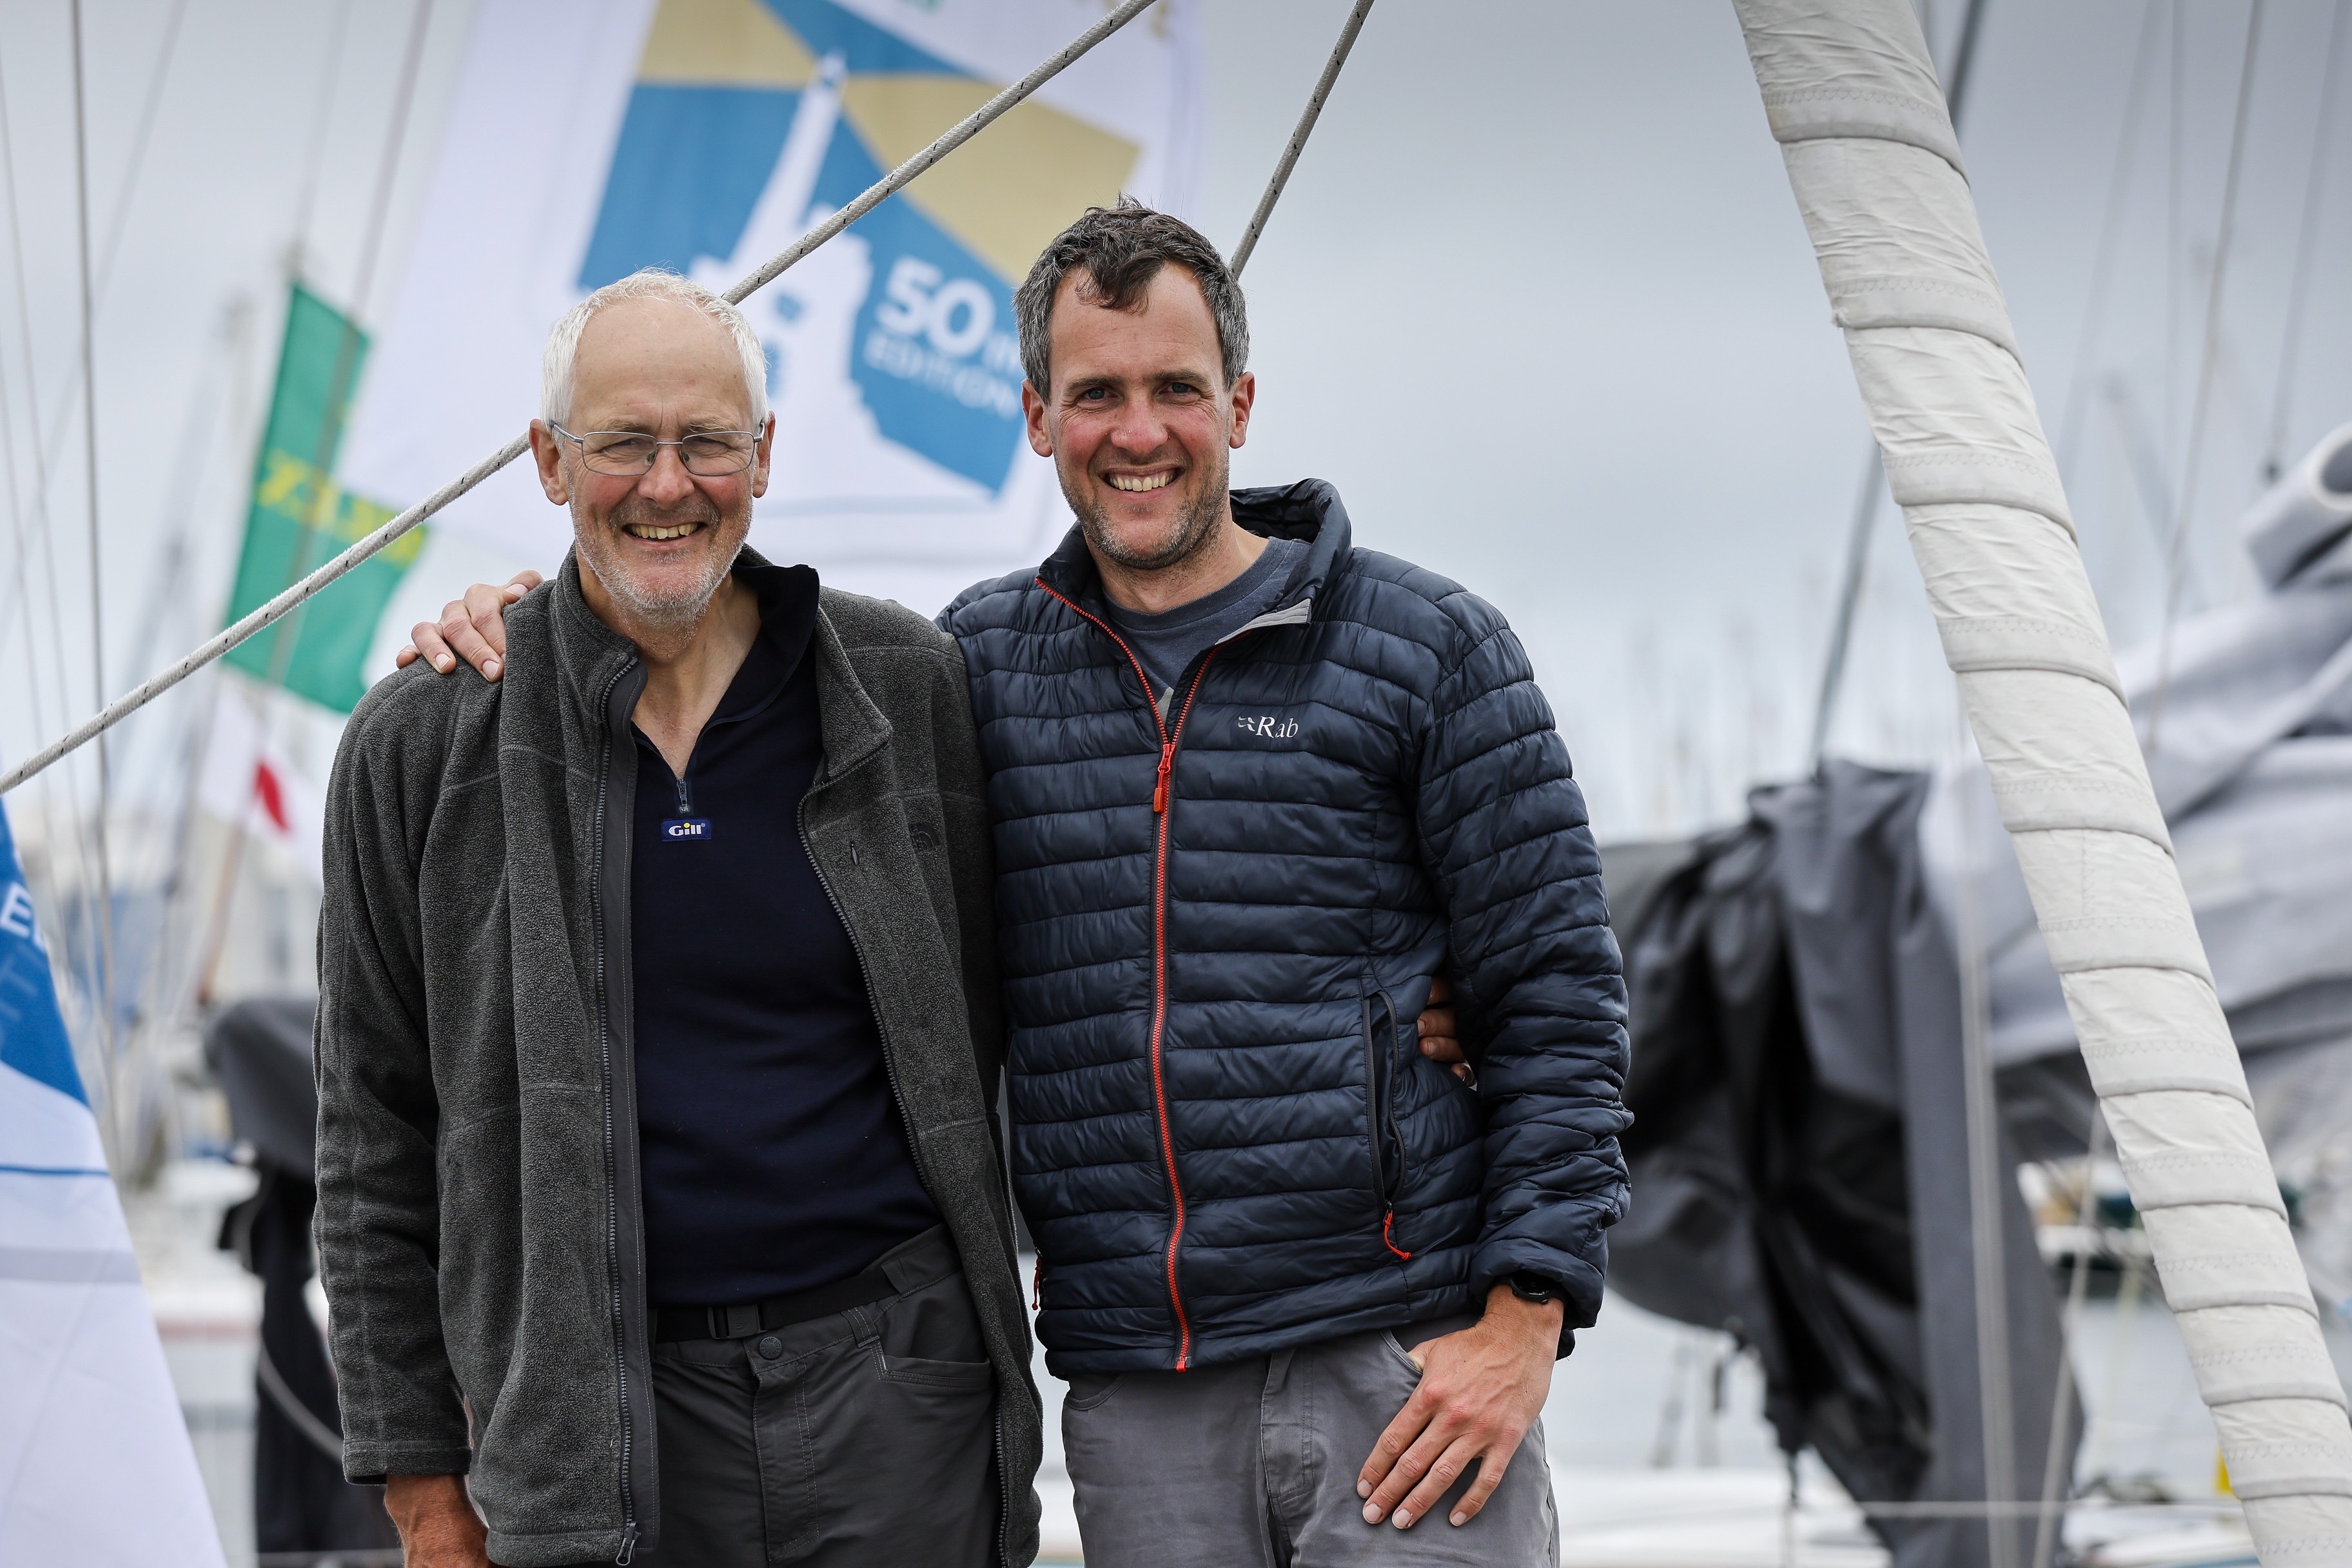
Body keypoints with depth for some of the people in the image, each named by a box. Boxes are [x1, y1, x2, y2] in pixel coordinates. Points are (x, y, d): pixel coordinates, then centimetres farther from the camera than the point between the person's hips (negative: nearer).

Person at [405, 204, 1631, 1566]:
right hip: (1137, 1413, 3)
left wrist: (1524, 1316, -9)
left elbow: (1558, 996, 0)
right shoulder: (978, 669, 11)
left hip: (1406, 1376, -3)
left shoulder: (1429, 649, 2)